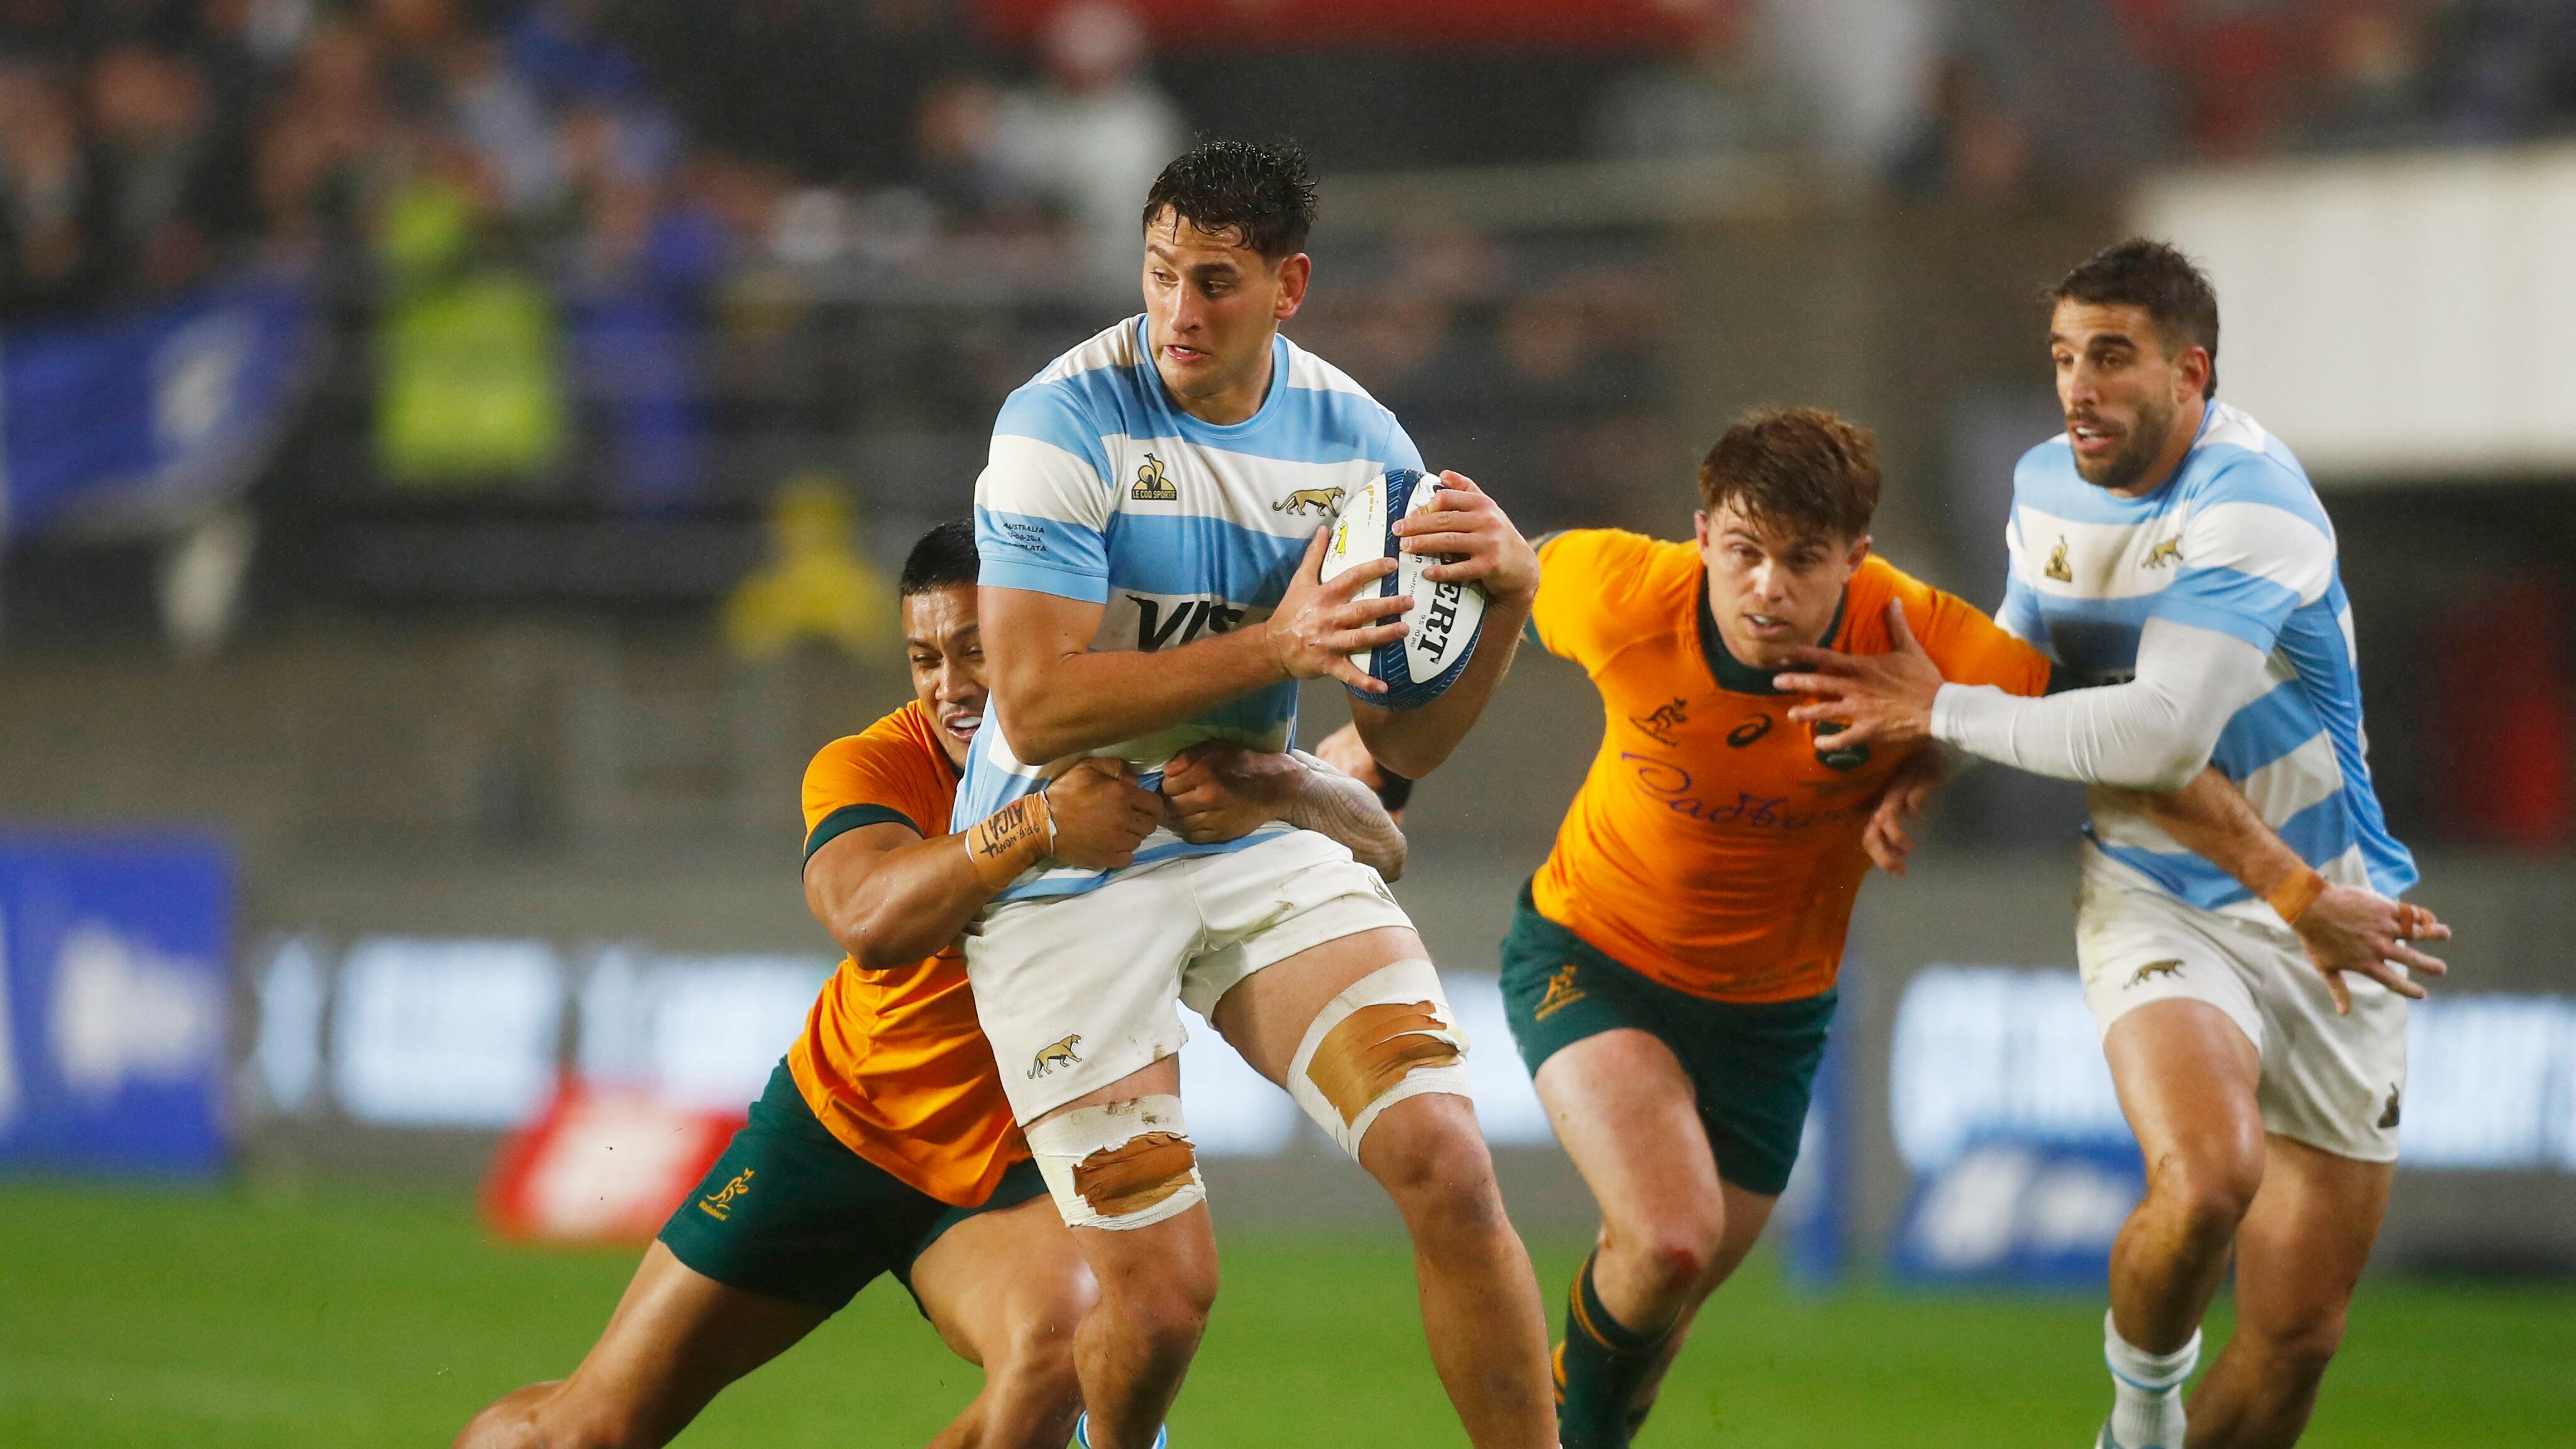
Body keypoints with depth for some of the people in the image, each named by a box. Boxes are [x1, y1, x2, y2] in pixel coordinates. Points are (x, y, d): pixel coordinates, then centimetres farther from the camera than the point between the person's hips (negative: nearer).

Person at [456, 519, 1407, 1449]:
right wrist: (1040, 830, -57)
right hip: (839, 1131, 0)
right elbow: (866, 917, -42)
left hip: (1020, 1171, 0)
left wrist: (1277, 787, -45)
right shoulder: (872, 768, -20)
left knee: (1057, 1354, -34)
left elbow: (1378, 850, -22)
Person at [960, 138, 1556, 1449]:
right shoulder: (1065, 426, -17)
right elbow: (1034, 708, -25)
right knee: (1162, 1291, -8)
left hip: (1260, 847, 4)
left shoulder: (1352, 440, -3)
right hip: (1065, 873, -4)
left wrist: (1506, 592, -20)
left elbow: (1406, 742, -1)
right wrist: (1276, 647, -32)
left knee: (1447, 1165, -16)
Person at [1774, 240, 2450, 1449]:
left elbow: (2165, 735, -27)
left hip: (2321, 916, -2)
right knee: (2205, 1179, -30)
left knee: (2298, 1330, 0)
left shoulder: (2251, 505, -19)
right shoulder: (2047, 485, 2)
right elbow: (2020, 654, 22)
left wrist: (1943, 710, -19)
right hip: (2156, 905, 2)